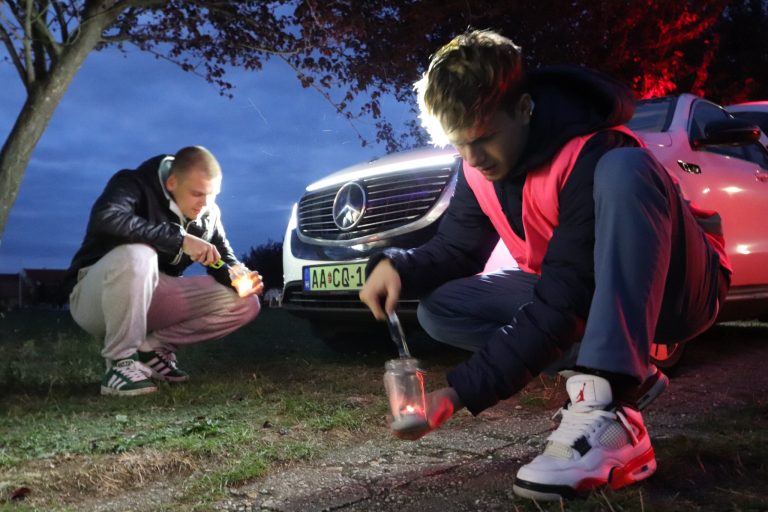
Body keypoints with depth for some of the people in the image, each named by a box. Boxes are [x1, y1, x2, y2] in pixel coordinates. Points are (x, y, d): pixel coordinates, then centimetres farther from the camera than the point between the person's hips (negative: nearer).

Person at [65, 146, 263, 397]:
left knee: (245, 303, -8)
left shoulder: (208, 214, -2)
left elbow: (226, 259, 1)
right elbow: (105, 218, -40)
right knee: (136, 255, -40)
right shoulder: (134, 185, -20)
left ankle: (152, 347, -2)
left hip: (151, 299, 6)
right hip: (94, 297, -5)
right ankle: (121, 362, -22)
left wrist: (240, 276, -23)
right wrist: (180, 240, -40)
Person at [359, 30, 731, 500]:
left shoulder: (589, 155, -31)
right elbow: (458, 249, 2)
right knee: (440, 308, -8)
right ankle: (625, 376, -7)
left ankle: (604, 412, -40)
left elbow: (560, 305, -34)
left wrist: (459, 394, -36)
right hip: (580, 290, 7)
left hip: (674, 289, -7)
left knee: (625, 169, -37)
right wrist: (397, 265, -21)